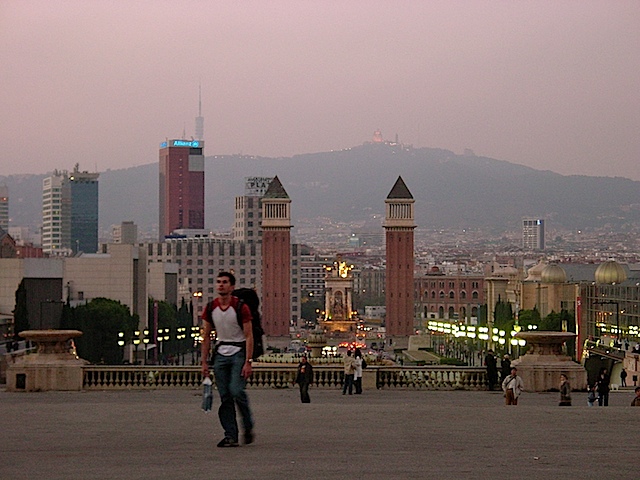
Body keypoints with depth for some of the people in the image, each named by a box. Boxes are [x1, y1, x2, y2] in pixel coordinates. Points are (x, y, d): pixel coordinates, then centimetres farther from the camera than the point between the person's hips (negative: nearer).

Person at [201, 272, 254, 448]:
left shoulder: (241, 307, -8)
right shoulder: (210, 308, 4)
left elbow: (249, 336, -9)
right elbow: (206, 336, 11)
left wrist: (248, 362, -15)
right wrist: (204, 362, 7)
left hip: (238, 352, -4)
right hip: (220, 352, 4)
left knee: (236, 391, -18)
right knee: (225, 396, 1)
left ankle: (248, 426, 4)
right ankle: (230, 436, 4)